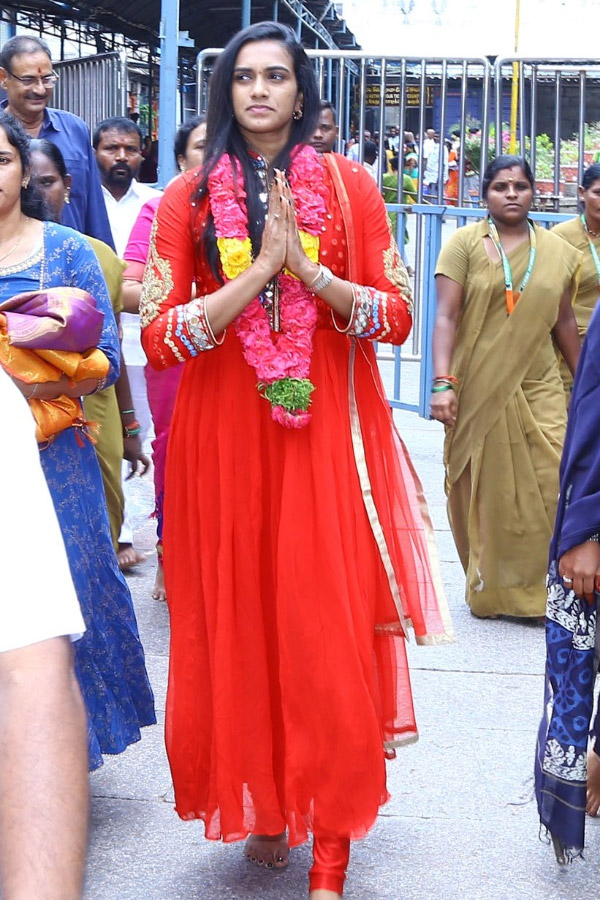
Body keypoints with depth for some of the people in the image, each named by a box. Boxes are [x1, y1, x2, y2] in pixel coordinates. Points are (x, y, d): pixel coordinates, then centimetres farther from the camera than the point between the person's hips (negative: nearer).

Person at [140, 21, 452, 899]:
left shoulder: (349, 185, 4)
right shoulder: (187, 199, 4)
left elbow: (395, 314, -1)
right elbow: (159, 337, -6)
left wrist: (306, 269, -15)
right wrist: (260, 268, -15)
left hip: (325, 435, -1)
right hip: (223, 438, 1)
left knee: (327, 629, -4)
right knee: (237, 627, 5)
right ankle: (263, 806, 25)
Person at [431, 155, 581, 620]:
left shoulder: (558, 252, 8)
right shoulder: (465, 244, -2)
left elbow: (565, 322, 15)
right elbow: (446, 317, -9)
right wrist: (443, 382, -19)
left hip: (538, 390, 2)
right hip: (477, 390, -2)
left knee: (549, 487, -8)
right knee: (483, 492, 7)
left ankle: (536, 588, 6)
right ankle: (488, 589, 22)